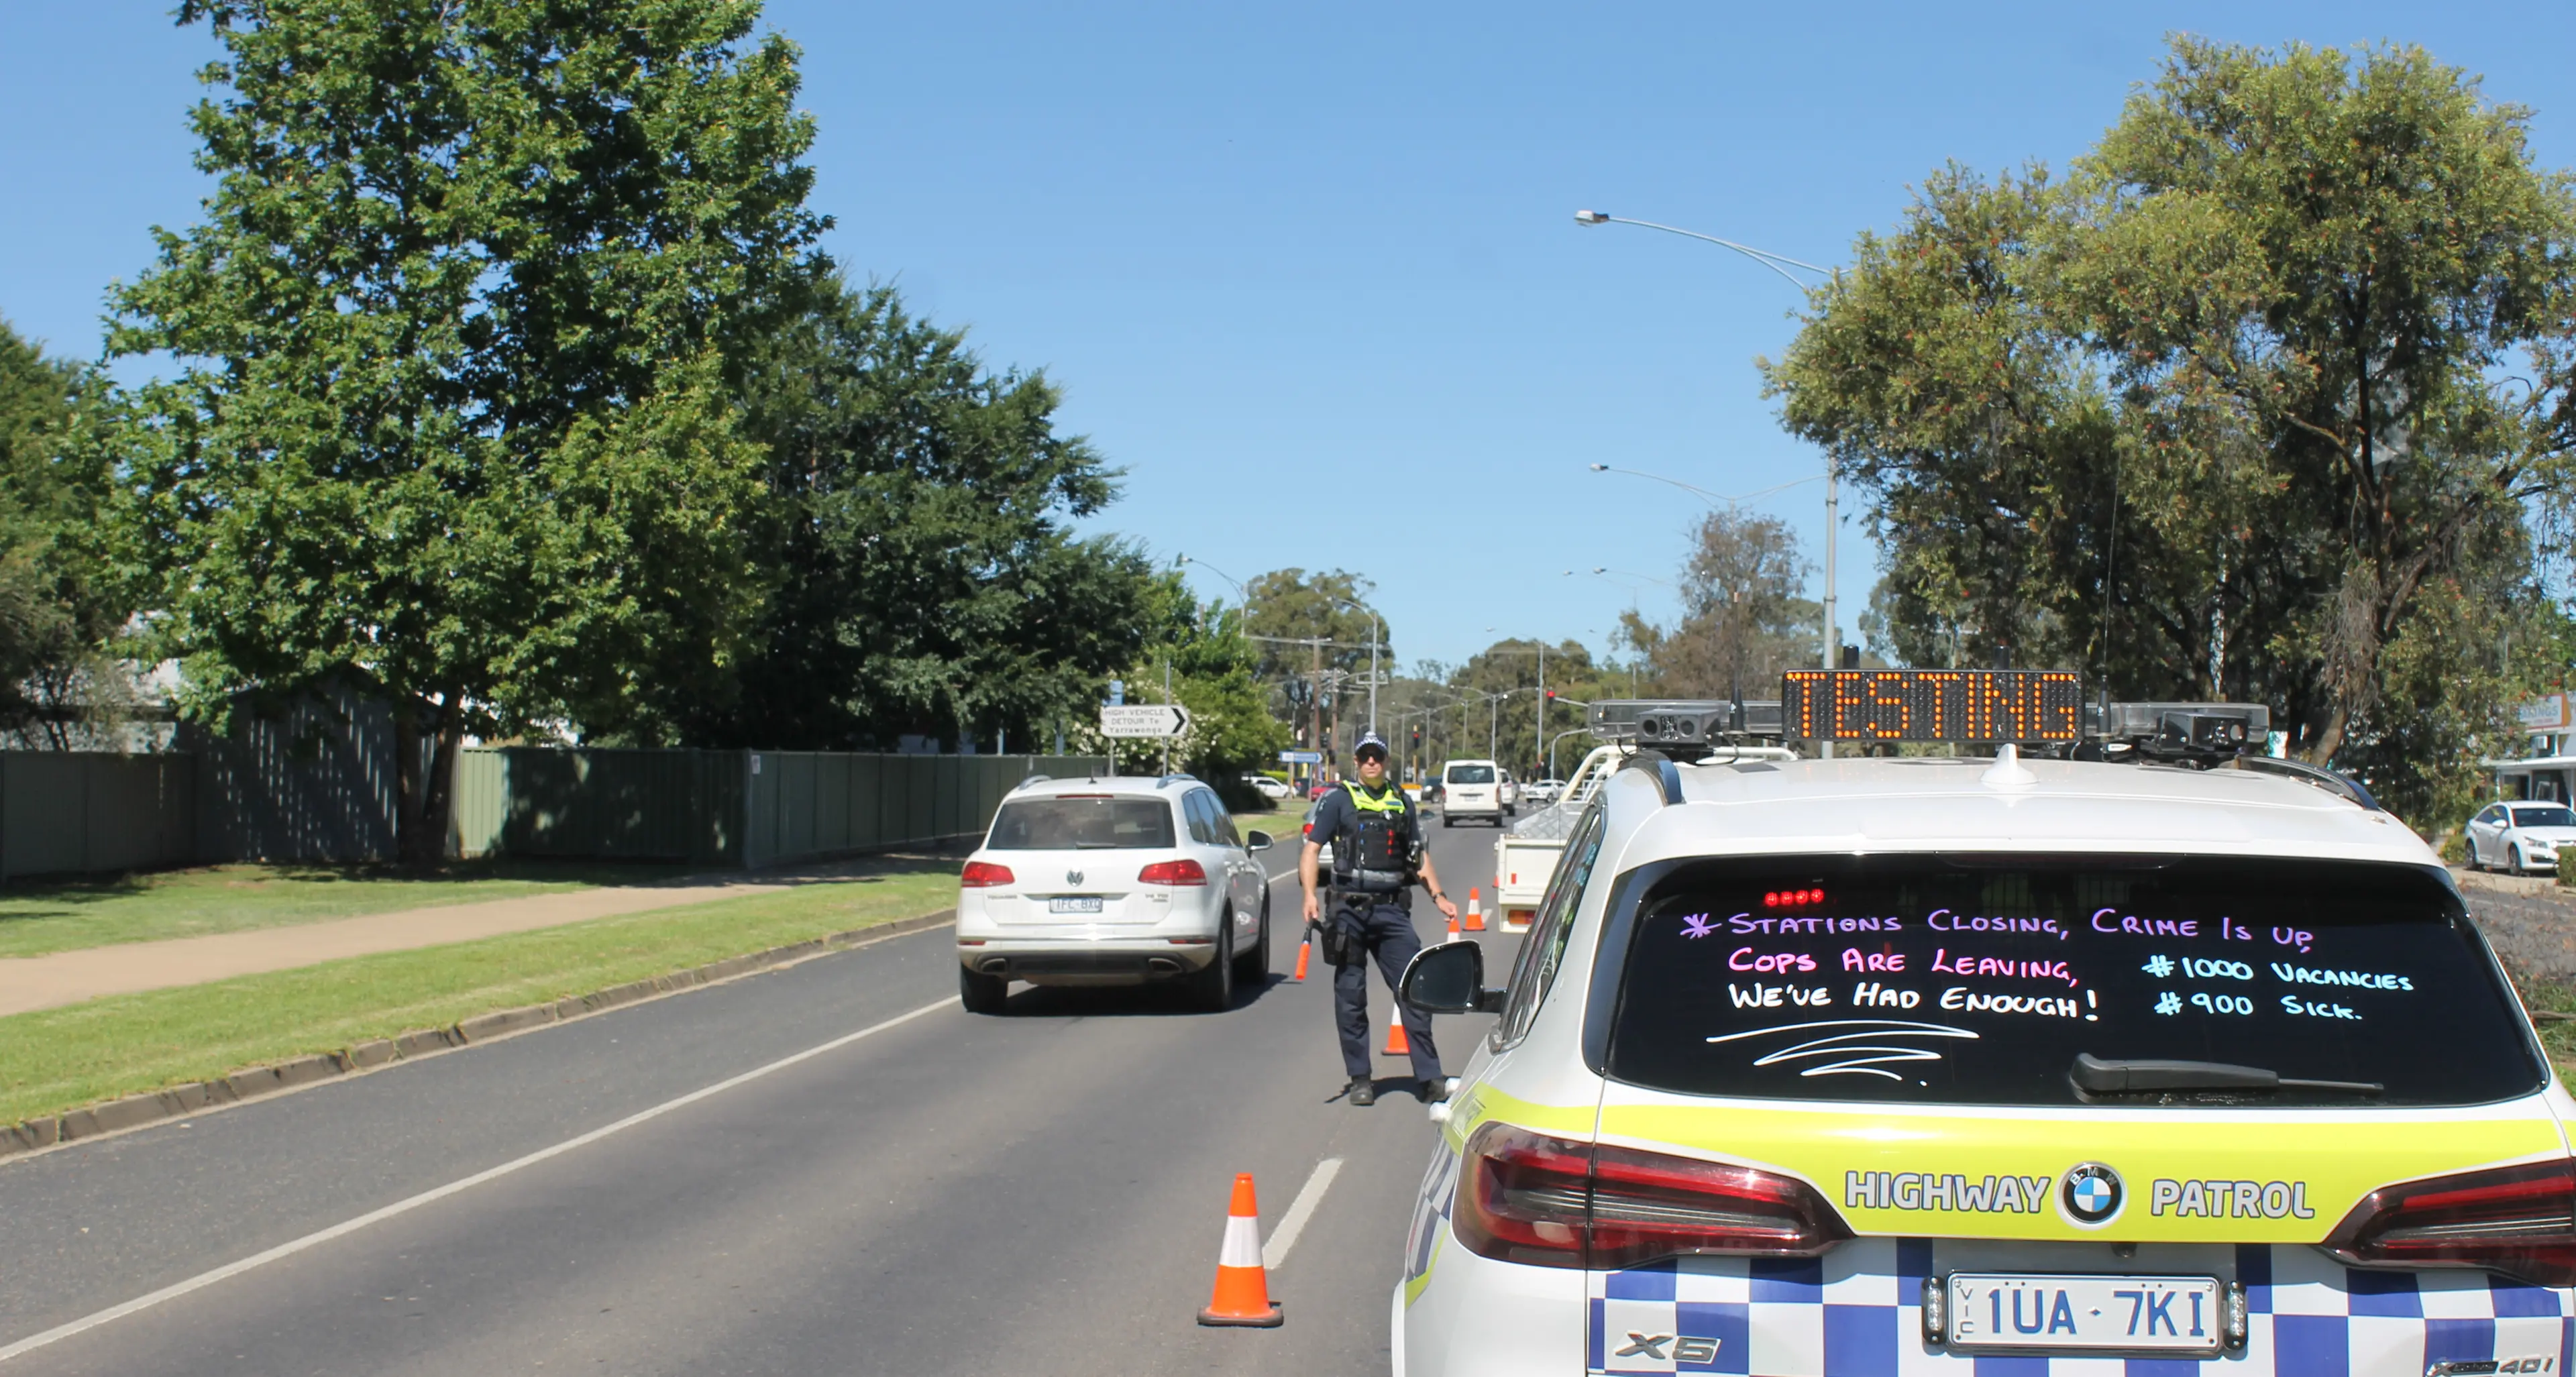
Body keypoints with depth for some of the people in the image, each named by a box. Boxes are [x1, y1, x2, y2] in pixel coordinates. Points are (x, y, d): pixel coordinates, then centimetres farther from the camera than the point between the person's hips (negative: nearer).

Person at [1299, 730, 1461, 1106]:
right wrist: (1310, 895, -15)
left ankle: (1429, 1078, -2)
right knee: (1351, 998, 2)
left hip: (1393, 910, 2)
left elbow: (1419, 855, 23)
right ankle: (1360, 1079, 11)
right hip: (1350, 909, -2)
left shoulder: (1402, 802, 15)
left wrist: (1438, 897, 11)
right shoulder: (1339, 800, 5)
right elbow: (1311, 850, 0)